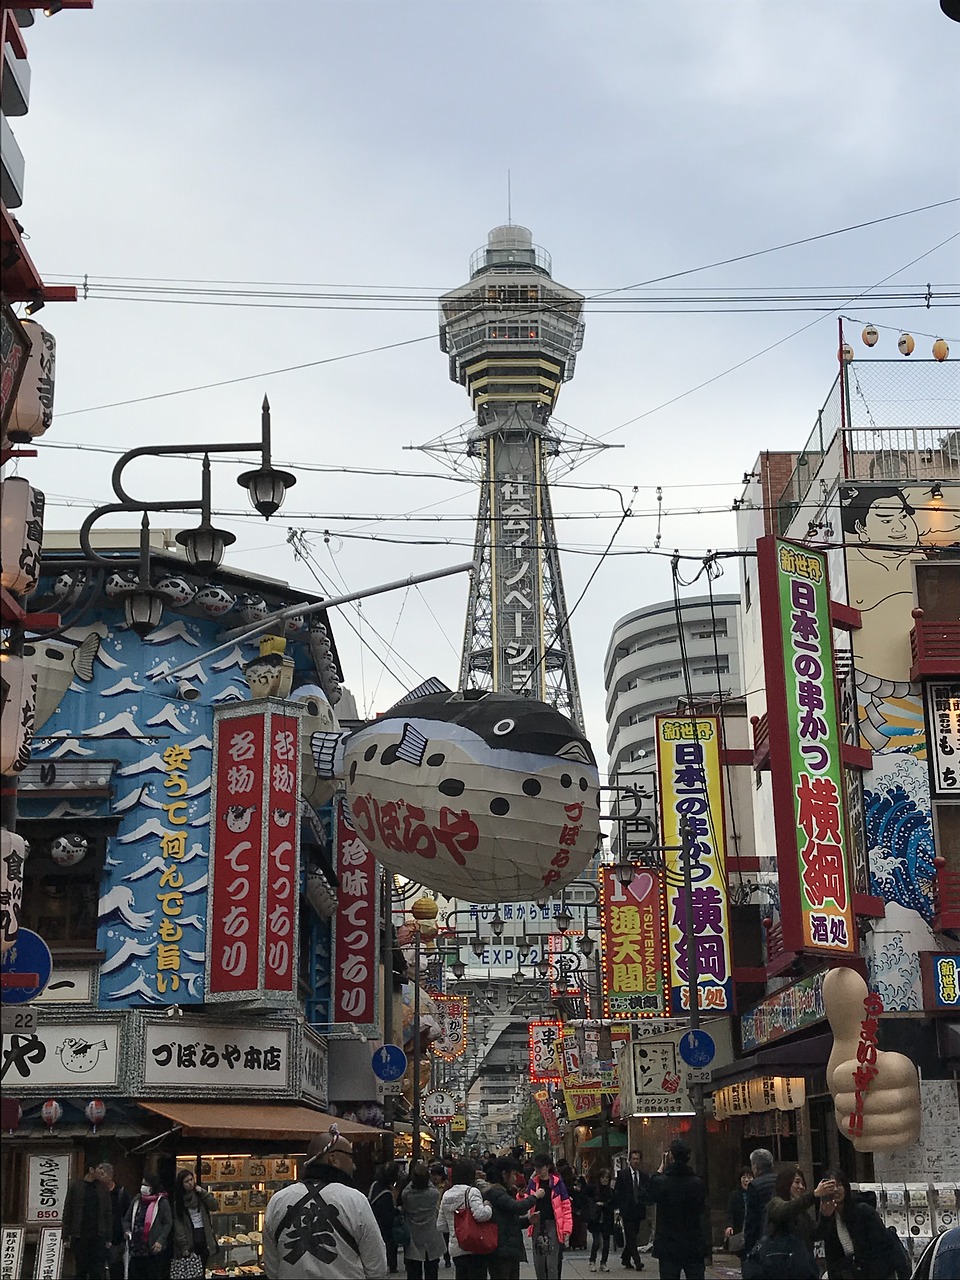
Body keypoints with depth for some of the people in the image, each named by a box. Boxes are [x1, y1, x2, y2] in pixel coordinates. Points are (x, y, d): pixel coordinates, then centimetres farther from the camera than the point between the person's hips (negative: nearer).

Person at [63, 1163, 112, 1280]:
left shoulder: (102, 1188, 8)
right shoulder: (75, 1186, 3)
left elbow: (108, 1213, 7)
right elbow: (67, 1211, 2)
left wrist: (109, 1237, 2)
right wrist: (67, 1234, -5)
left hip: (98, 1236, 1)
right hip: (79, 1236, -1)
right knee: (80, 1270, 4)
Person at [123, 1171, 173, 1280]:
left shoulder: (162, 1202, -3)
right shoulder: (136, 1200, 11)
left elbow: (168, 1223, -3)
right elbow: (127, 1220, 17)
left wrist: (160, 1241, -13)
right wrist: (127, 1230, -4)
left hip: (153, 1248, -4)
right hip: (136, 1247, 5)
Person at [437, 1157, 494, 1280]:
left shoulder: (446, 1195, 11)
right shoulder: (471, 1191, -10)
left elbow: (440, 1226, 14)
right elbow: (480, 1214, -26)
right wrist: (488, 1207, -7)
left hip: (455, 1248, 6)